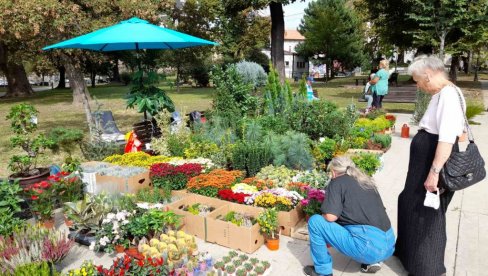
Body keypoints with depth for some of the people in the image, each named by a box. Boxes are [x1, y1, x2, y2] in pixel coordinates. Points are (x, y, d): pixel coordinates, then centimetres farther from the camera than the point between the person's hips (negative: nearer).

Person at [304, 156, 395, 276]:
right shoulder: (367, 181, 19)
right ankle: (371, 261, 18)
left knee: (315, 222, 0)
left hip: (369, 247, -8)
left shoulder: (337, 182, -1)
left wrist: (323, 216, 12)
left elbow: (331, 216, -12)